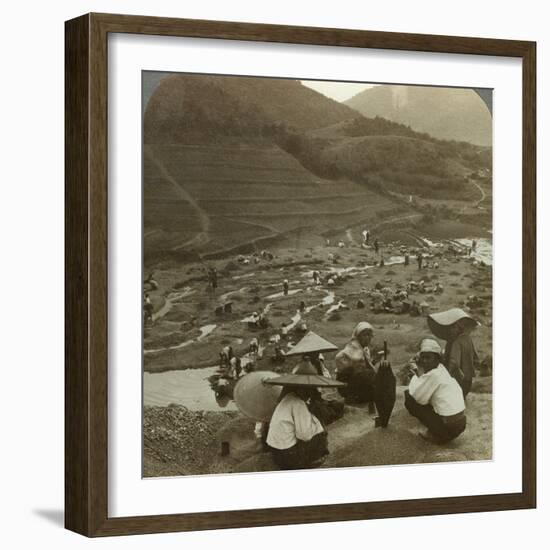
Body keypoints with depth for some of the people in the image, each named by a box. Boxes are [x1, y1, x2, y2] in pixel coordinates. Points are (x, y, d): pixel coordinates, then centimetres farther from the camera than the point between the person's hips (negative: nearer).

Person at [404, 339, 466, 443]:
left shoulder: (432, 375, -15)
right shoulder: (442, 369, 12)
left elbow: (414, 395, -10)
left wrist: (415, 374, 4)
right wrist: (418, 374, 13)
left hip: (449, 427, -9)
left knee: (409, 400, -3)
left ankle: (435, 435, 3)